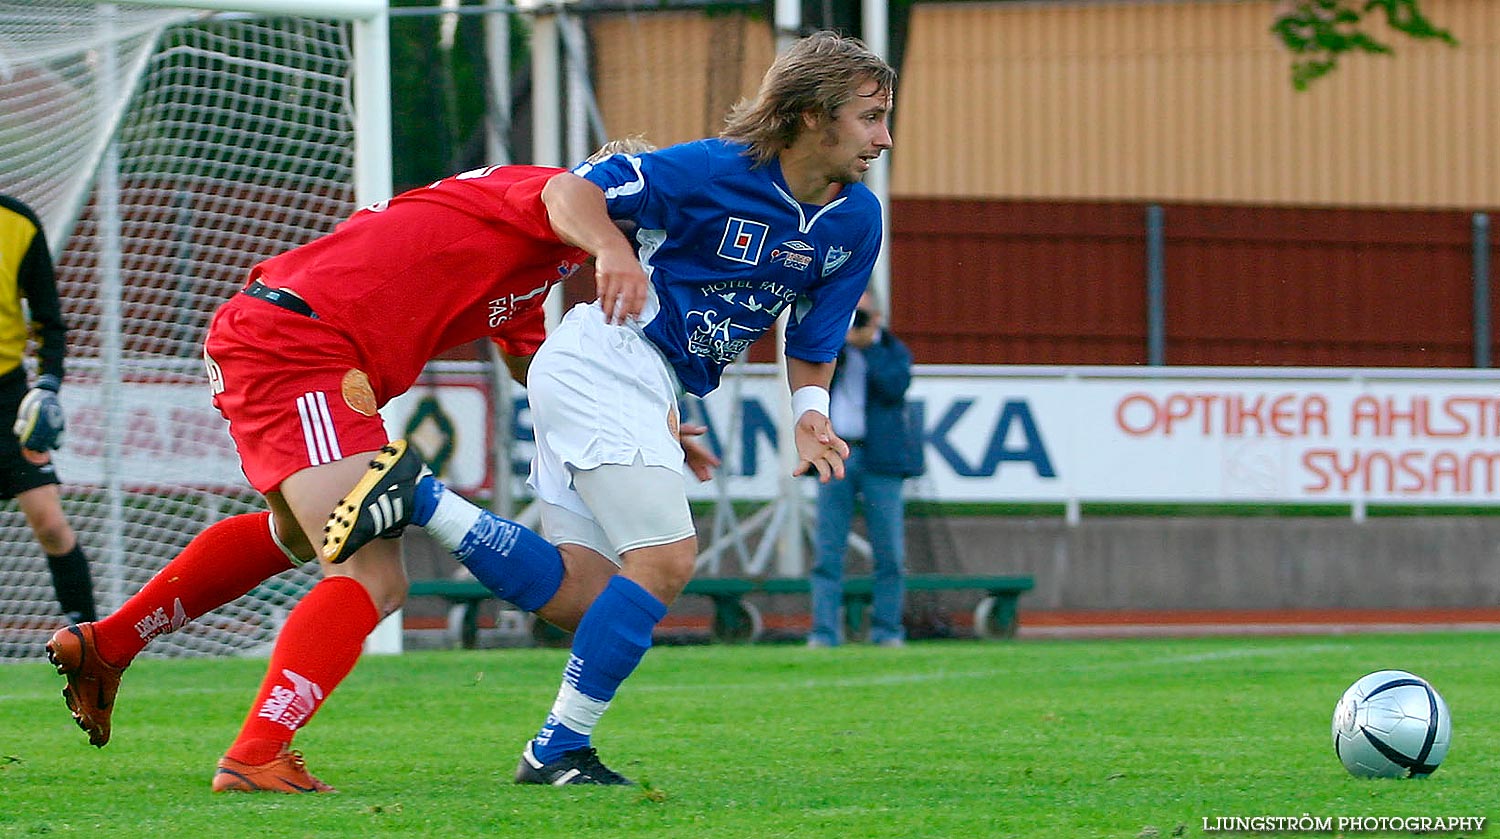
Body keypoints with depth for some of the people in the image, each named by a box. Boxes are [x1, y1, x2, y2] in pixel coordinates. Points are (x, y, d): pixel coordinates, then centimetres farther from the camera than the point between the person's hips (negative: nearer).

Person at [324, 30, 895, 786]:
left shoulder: (857, 220, 4)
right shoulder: (716, 171, -17)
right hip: (605, 361, -9)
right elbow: (567, 191, -14)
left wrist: (810, 412, -7)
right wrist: (614, 249, -35)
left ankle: (417, 498, 6)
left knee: (581, 598, 2)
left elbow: (813, 341, 14)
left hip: (648, 389, 9)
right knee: (664, 558, -19)